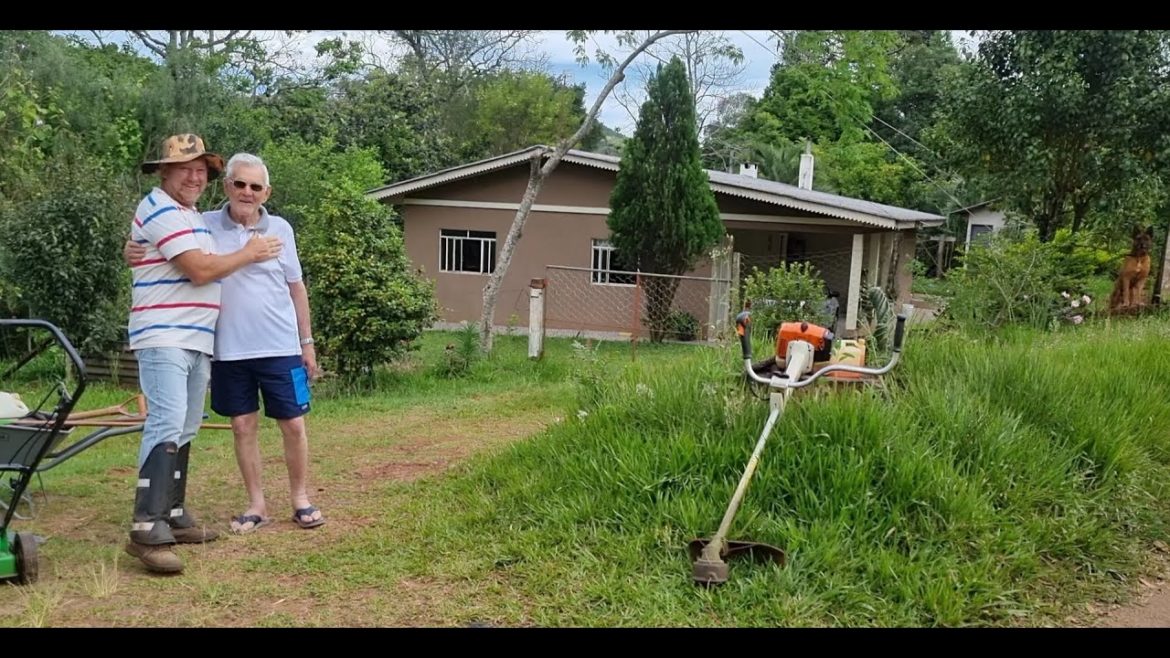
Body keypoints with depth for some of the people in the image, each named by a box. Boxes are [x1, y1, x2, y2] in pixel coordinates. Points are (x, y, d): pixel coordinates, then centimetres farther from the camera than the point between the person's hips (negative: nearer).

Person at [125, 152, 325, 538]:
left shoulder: (280, 229, 3)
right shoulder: (204, 226, 1)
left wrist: (307, 341, 9)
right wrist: (133, 251, -20)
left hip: (280, 347, 0)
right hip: (229, 350, 0)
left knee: (293, 424, 4)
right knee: (243, 426, 9)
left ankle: (300, 500, 20)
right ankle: (257, 506, 22)